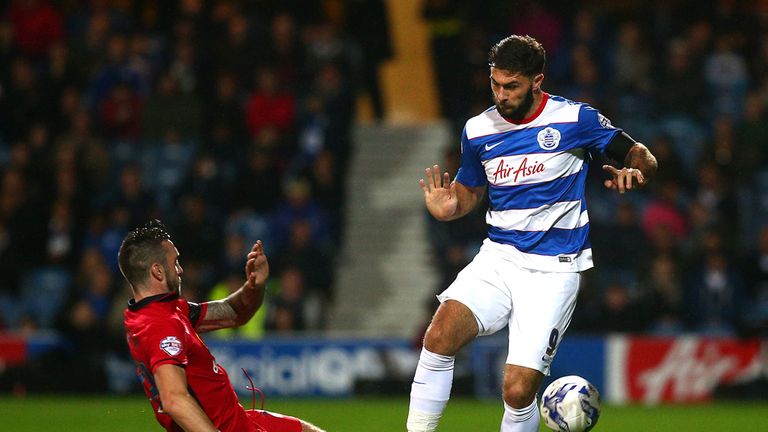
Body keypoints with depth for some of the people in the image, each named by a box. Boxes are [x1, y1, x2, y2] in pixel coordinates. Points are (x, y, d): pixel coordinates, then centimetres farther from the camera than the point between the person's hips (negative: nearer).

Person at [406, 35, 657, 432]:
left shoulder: (575, 119, -4)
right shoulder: (478, 130, 6)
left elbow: (641, 156, 6)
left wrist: (633, 171, -18)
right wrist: (447, 208, -1)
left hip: (553, 270, -3)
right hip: (498, 257, 3)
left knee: (518, 389, -14)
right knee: (441, 333, -25)